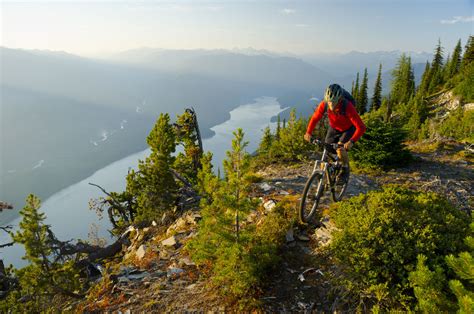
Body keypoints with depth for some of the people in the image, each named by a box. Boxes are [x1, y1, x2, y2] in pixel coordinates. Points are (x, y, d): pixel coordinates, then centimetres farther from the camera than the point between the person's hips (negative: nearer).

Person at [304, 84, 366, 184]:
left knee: (340, 150, -26)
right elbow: (315, 118, -12)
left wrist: (351, 141, -54)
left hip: (348, 129, -4)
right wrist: (308, 132, -28)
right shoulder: (324, 104, -27)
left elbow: (361, 127, -40)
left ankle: (345, 170, 3)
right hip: (334, 128, 4)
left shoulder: (348, 107, -37)